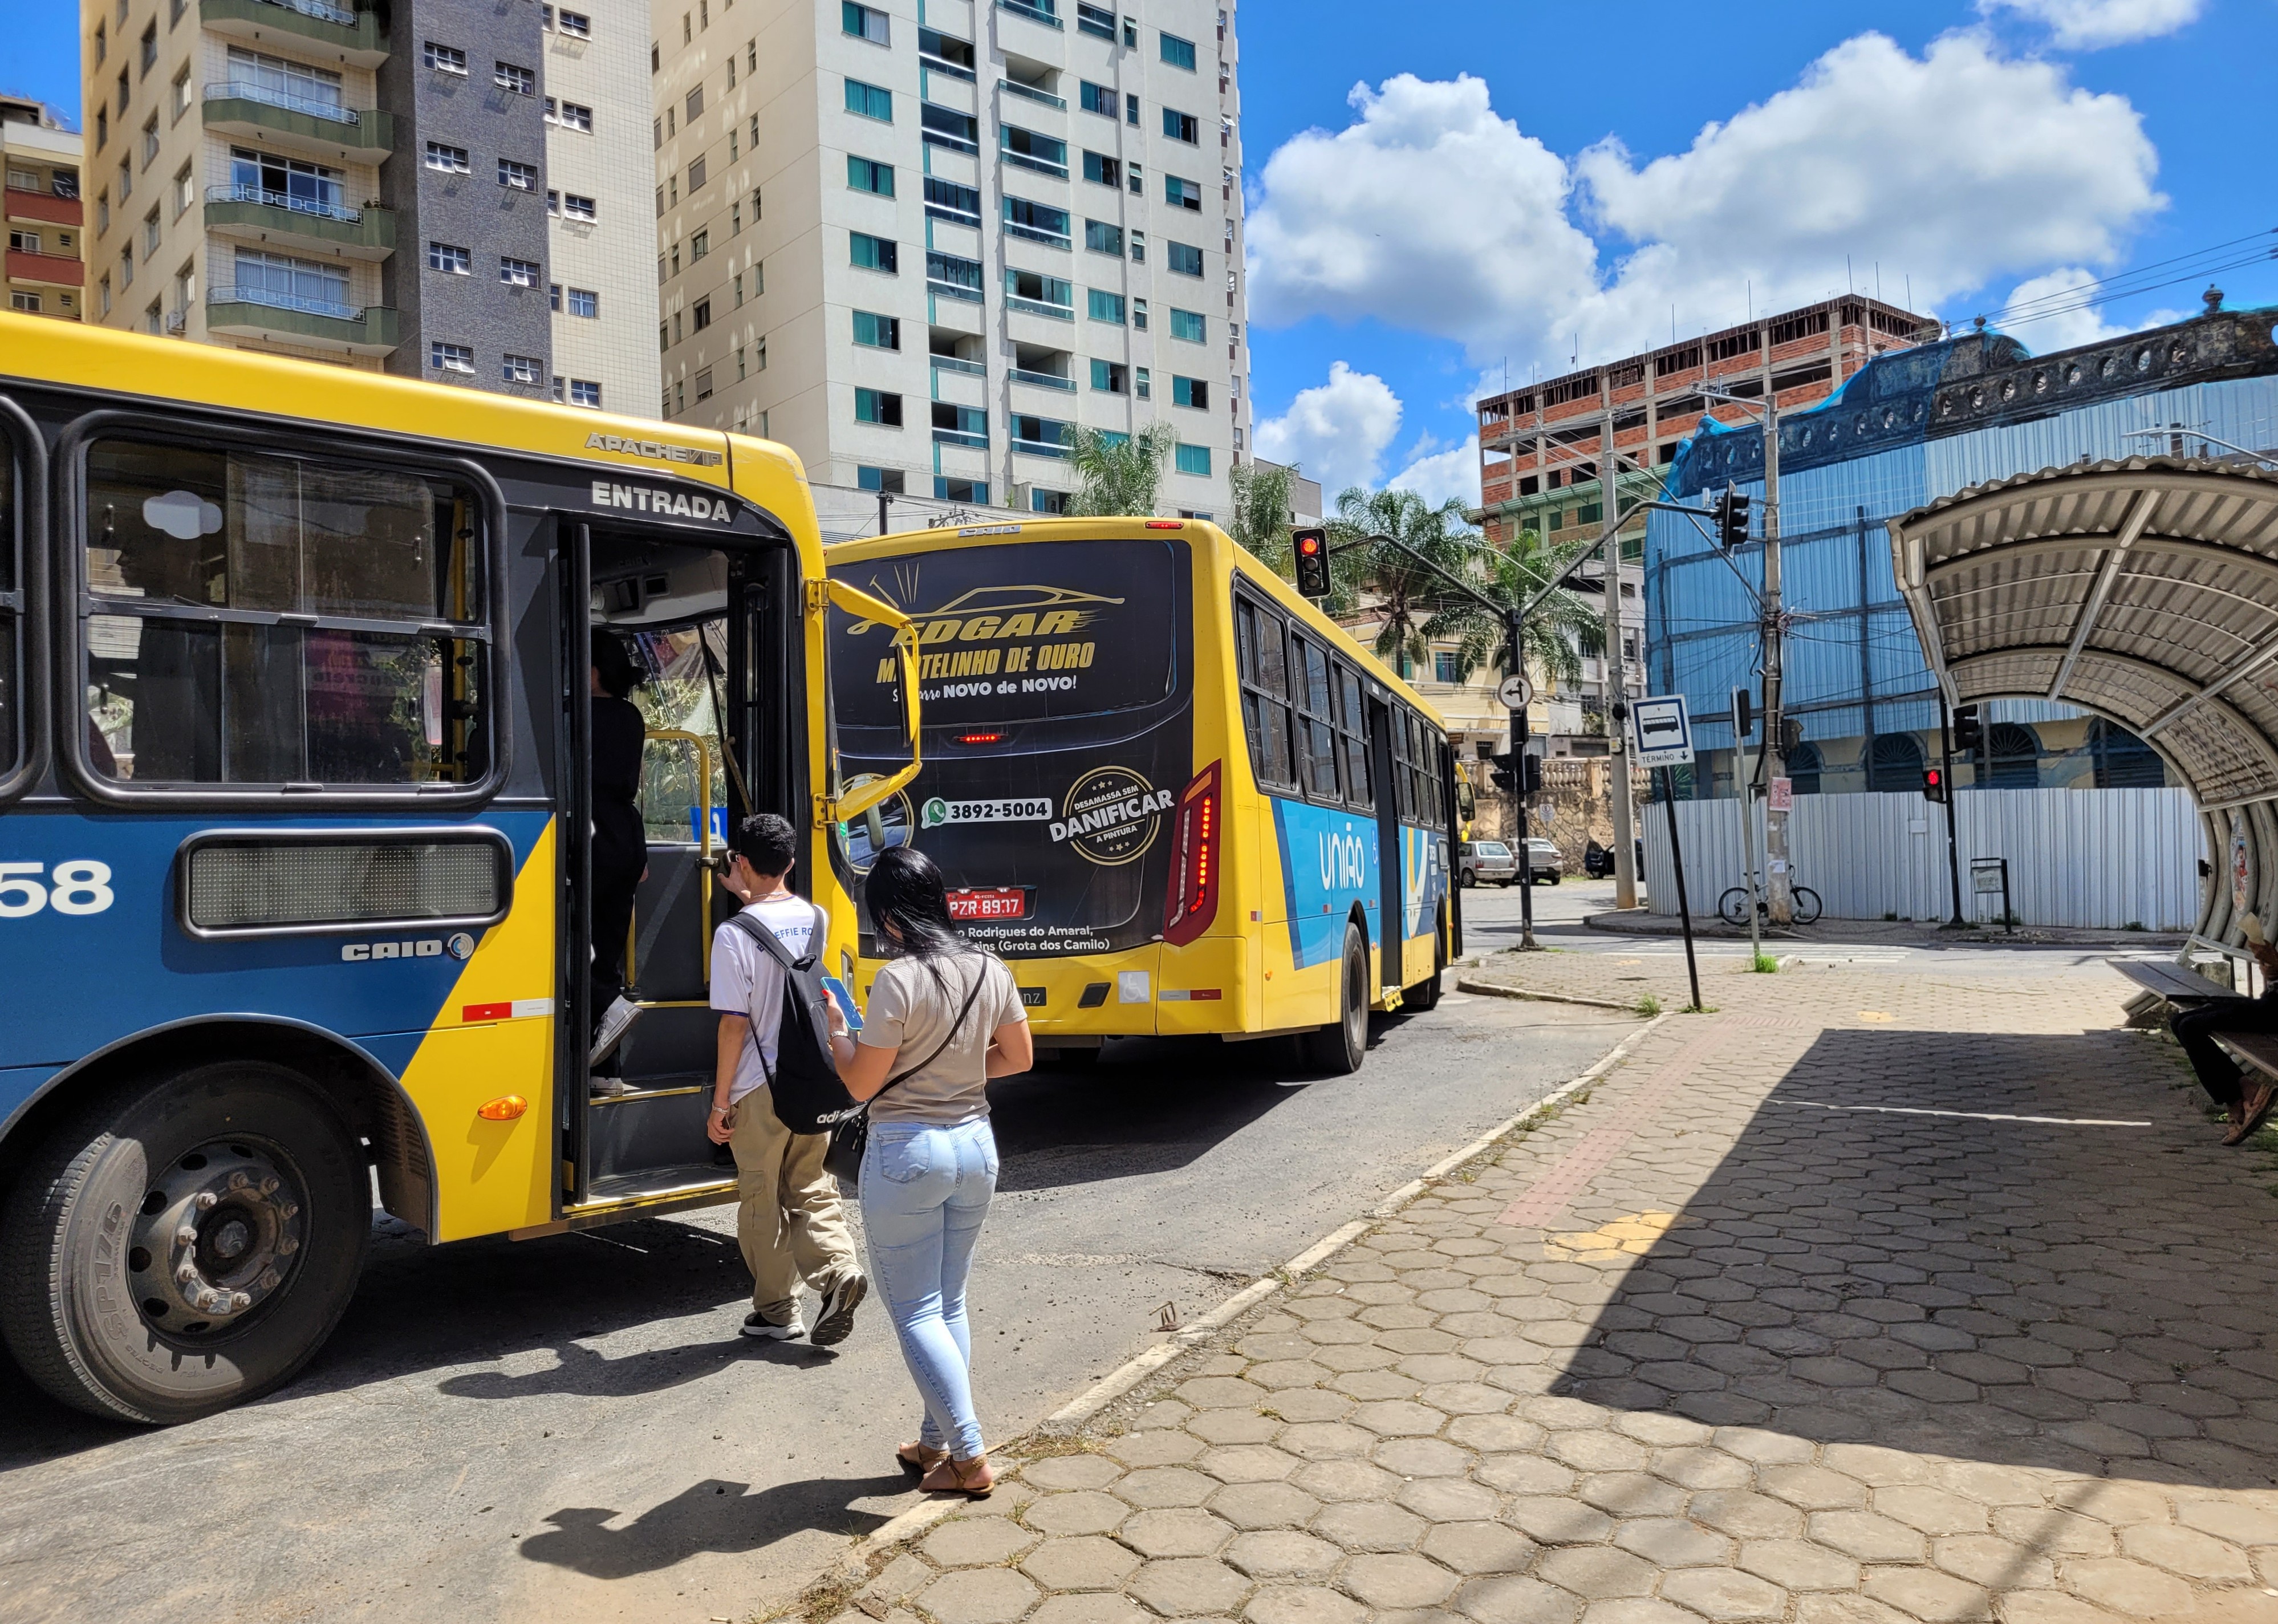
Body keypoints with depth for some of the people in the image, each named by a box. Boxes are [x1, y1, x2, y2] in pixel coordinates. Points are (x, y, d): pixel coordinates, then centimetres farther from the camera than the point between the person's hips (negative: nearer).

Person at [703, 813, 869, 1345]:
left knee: (762, 1200, 11)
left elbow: (735, 1025, -16)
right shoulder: (816, 918, 1)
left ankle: (777, 1310, 21)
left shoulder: (734, 934, -16)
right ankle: (839, 1270, -2)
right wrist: (747, 895, 32)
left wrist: (720, 1102, -8)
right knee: (810, 1187, 18)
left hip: (760, 1090, -5)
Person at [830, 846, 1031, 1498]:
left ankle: (970, 1458, 6)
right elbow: (1017, 1057, 9)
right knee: (950, 1303, 19)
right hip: (975, 1144, 7)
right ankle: (937, 1442, 28)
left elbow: (861, 1084, -14)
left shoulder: (898, 980, -19)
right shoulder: (989, 970, 0)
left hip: (907, 1154, -7)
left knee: (915, 1312, 5)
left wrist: (835, 1029, 2)